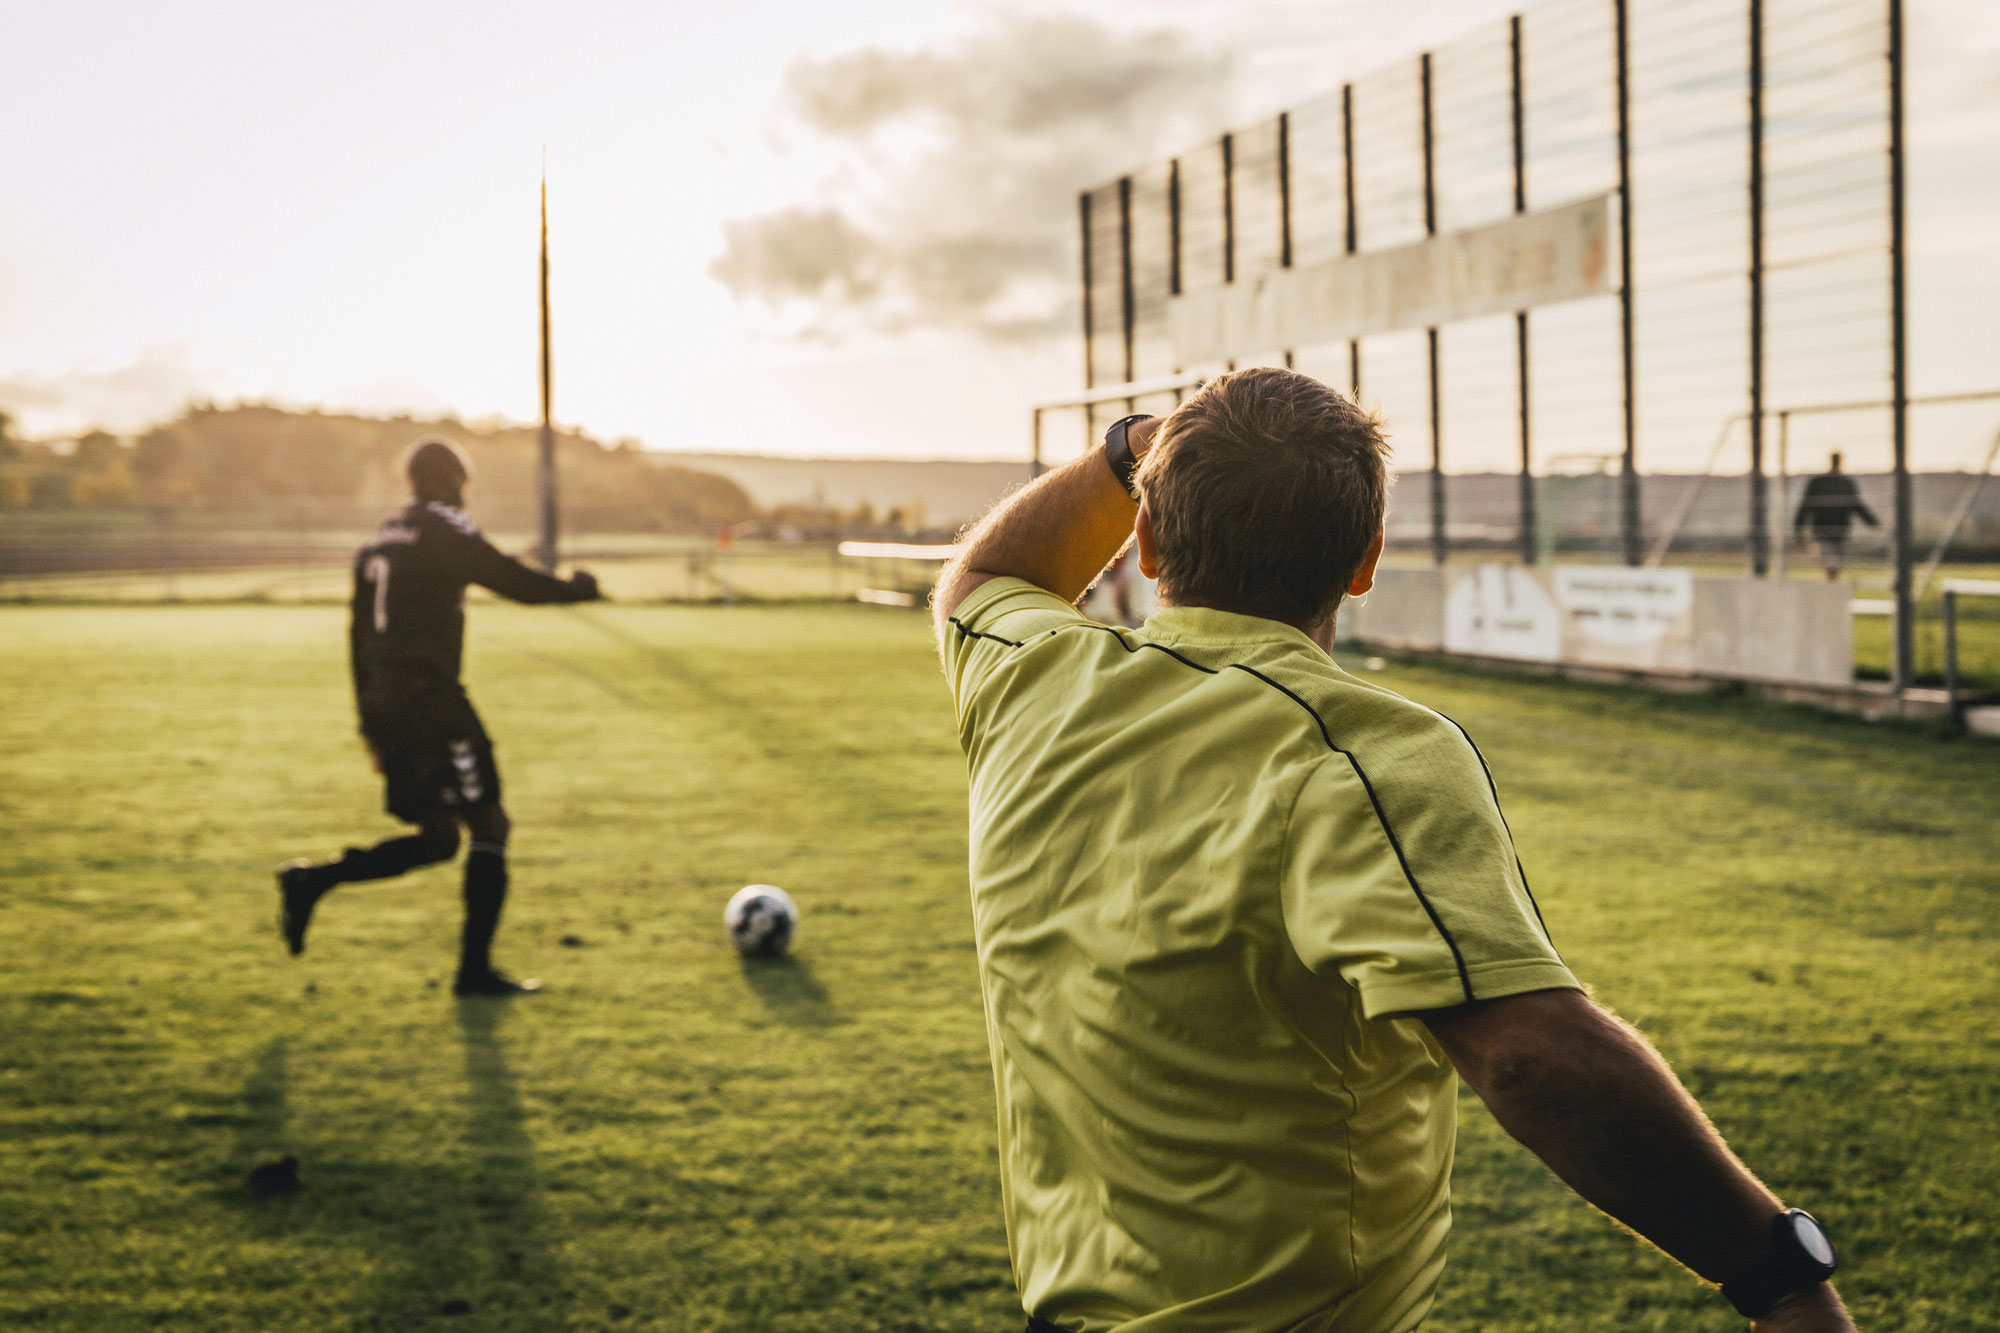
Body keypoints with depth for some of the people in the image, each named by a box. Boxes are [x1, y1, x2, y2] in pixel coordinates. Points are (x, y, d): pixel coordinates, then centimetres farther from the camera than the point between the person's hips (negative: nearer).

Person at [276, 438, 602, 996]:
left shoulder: (378, 542, 17)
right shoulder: (446, 531, -6)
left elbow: (357, 633, 19)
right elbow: (518, 584, -9)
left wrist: (370, 720, 23)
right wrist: (576, 588, 10)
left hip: (385, 703, 8)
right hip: (432, 701, -8)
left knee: (438, 837, 14)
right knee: (488, 824, -2)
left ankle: (311, 881, 3)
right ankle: (475, 969, -4)